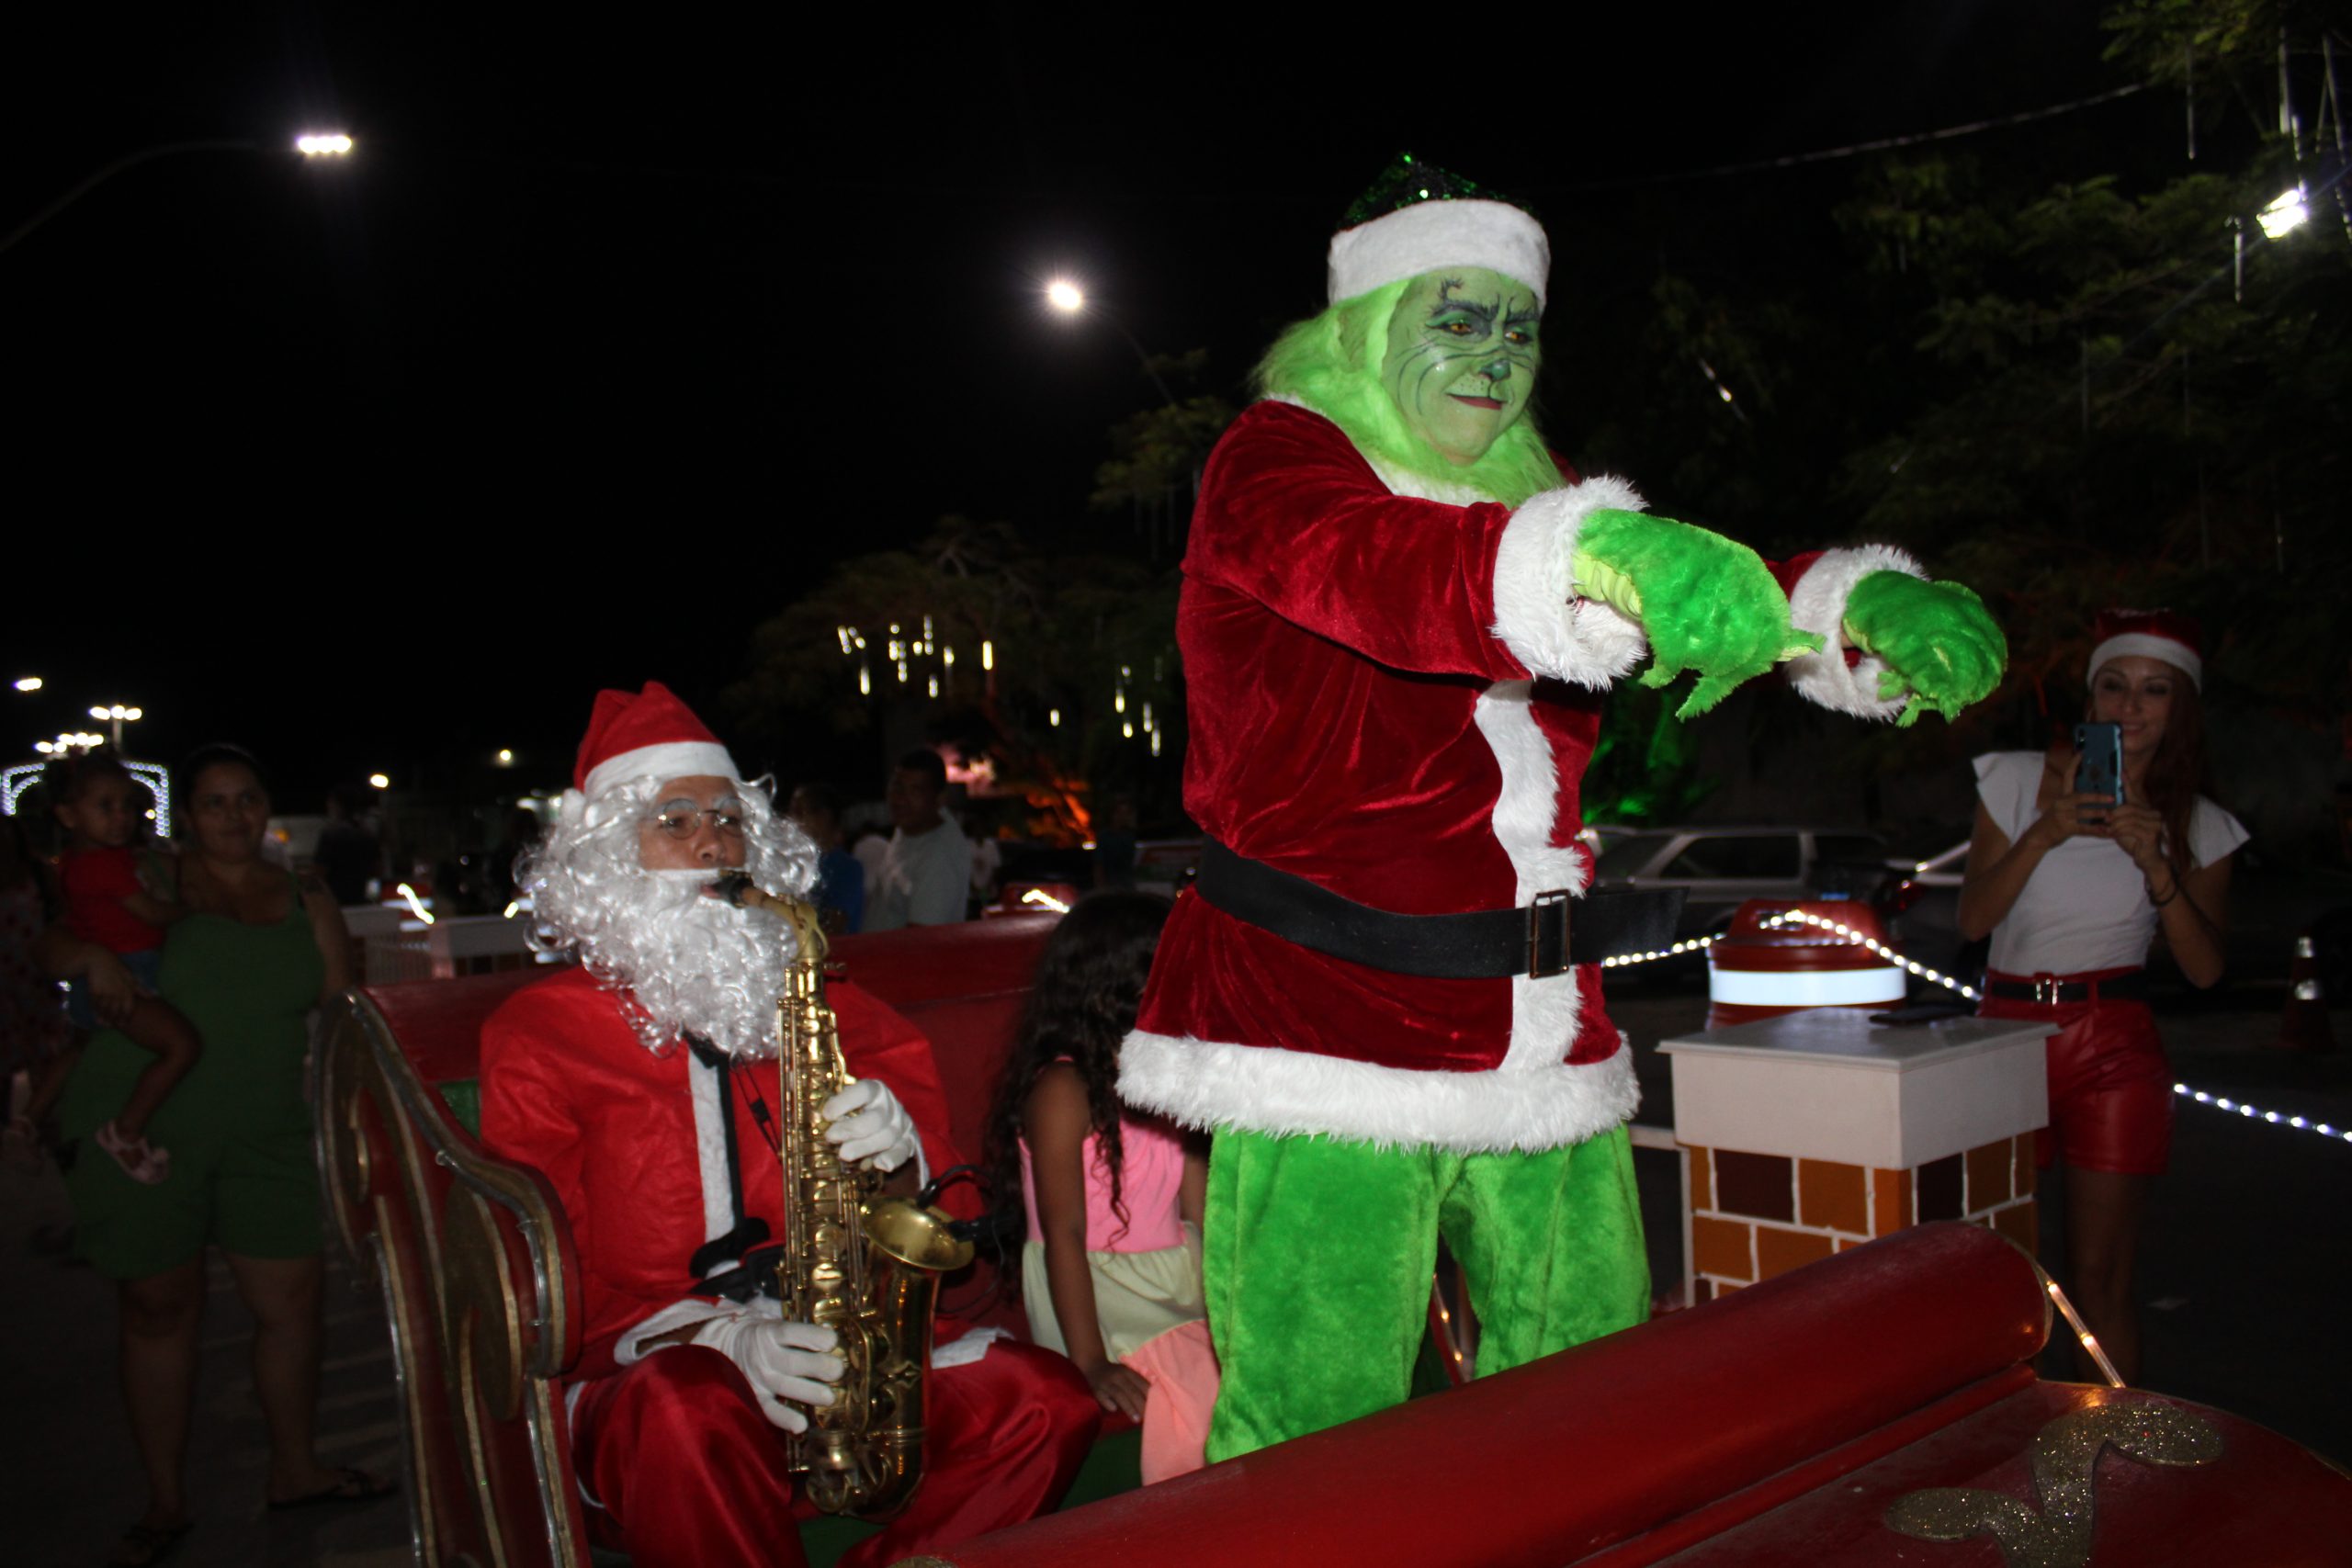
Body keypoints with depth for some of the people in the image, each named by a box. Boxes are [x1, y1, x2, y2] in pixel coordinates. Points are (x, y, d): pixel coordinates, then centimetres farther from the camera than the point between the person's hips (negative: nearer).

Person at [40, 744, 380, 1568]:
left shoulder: (309, 907, 8)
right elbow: (52, 942, 3)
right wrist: (92, 956, -19)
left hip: (263, 1137, 2)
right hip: (140, 1132, -2)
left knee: (293, 1300, 4)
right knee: (158, 1310, 8)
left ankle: (294, 1469, 28)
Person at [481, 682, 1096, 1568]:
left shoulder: (816, 1008, 14)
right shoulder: (540, 1033, 5)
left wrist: (901, 1157, -11)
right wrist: (715, 1337, -21)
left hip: (833, 1362, 3)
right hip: (647, 1374, -3)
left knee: (1047, 1398, -20)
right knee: (688, 1414, -37)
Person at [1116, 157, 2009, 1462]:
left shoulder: (1527, 488, 18)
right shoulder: (1274, 461, -3)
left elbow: (1711, 589, 10)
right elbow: (1385, 572, -26)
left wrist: (1864, 606, -12)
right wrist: (1611, 563, -44)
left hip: (1542, 1046, 7)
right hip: (1329, 1031, -6)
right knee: (1316, 1450, -3)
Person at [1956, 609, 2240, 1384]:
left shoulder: (2197, 824, 6)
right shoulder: (2020, 780, 2)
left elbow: (2205, 967, -2)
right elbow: (1972, 919, -4)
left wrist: (2155, 862, -14)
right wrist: (2043, 834, -16)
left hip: (2115, 1047, 0)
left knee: (2100, 1277, 1)